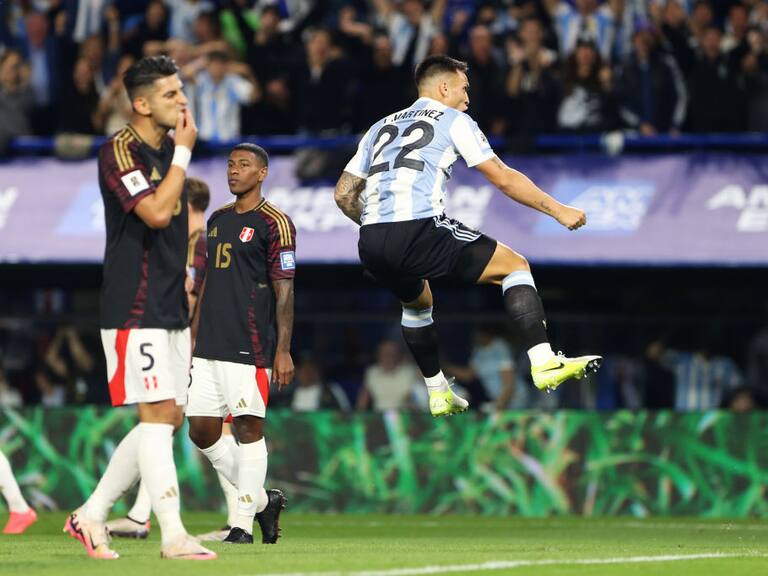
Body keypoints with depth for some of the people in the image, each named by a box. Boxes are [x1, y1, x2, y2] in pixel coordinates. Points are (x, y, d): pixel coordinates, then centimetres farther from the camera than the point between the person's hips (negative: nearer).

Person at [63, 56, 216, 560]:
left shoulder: (171, 148, 14)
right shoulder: (120, 152, -13)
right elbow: (156, 213, -26)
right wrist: (184, 152, -17)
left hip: (170, 310, 9)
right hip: (135, 309, -9)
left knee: (170, 419, 8)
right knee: (159, 413, -12)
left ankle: (92, 515, 17)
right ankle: (174, 536, -12)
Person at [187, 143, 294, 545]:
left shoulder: (274, 224, -5)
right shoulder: (217, 219, 17)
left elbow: (284, 291, -9)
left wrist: (283, 350, -15)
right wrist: (193, 338, 19)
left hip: (248, 346, -8)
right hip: (209, 347, 8)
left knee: (248, 428, -5)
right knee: (201, 432, 5)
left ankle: (243, 523, -1)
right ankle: (262, 500, 20)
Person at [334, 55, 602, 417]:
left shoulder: (382, 127, 28)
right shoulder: (453, 120, 12)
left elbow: (344, 194, 26)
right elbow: (503, 179, 7)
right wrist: (558, 210, 13)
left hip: (370, 244, 6)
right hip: (419, 231, -6)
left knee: (416, 302, 36)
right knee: (514, 265, 6)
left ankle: (438, 393, 37)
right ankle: (544, 364, -10)